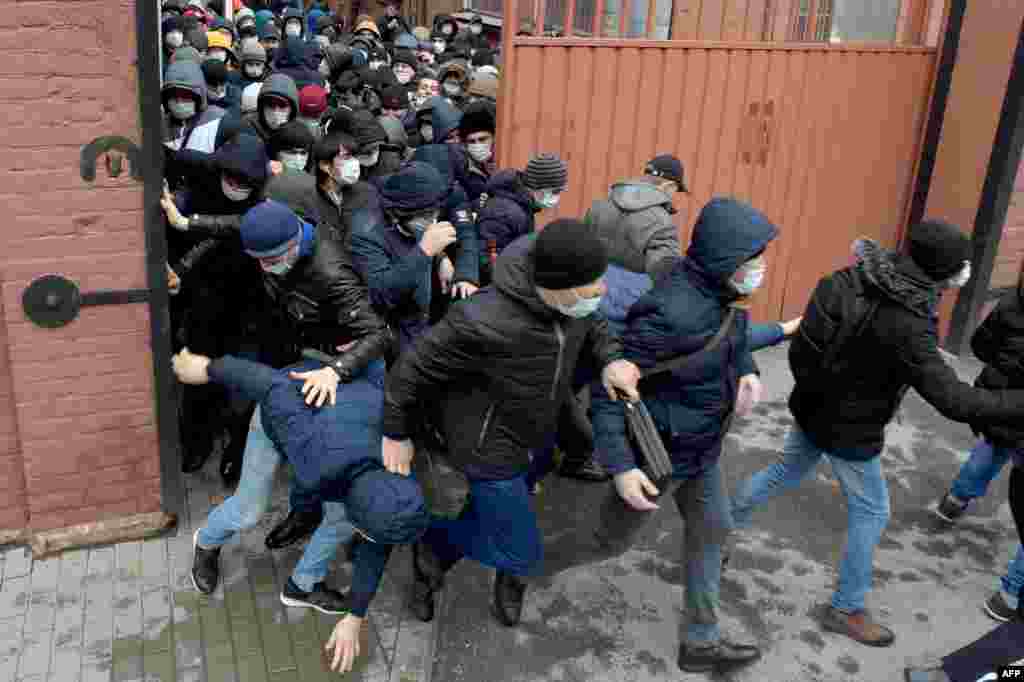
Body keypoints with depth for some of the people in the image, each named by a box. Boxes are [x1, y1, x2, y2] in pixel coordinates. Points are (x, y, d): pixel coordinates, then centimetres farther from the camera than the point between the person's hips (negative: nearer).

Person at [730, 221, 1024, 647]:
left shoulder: (858, 277, -10)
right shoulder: (905, 326, -32)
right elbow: (954, 400, -32)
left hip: (811, 407, 7)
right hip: (848, 430, -7)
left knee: (787, 472, 27)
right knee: (871, 513, 12)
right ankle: (846, 610, 26)